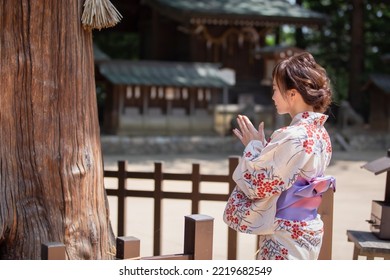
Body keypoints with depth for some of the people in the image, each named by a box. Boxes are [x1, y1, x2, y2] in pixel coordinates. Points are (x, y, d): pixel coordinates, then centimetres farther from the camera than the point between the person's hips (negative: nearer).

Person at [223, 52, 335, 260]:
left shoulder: (292, 138, -23)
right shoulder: (319, 133, 6)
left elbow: (257, 183, -18)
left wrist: (254, 146, -5)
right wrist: (263, 146, 8)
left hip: (286, 237, -9)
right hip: (306, 232, 9)